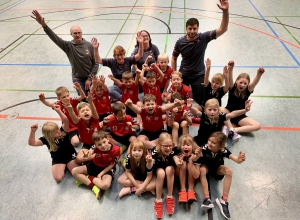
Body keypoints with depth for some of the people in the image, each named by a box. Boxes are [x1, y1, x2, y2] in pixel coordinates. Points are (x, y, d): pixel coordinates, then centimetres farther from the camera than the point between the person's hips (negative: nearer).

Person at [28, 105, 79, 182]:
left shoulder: (63, 132, -17)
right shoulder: (46, 140, -15)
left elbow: (66, 121, -36)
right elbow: (32, 143, -25)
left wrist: (58, 111, -49)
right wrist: (33, 131, -40)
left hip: (70, 156, -1)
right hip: (58, 160, 1)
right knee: (58, 178, -19)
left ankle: (68, 165, 12)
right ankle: (63, 167, 13)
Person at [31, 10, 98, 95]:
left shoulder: (89, 45, -8)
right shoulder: (68, 46, -8)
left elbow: (96, 63, -7)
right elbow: (55, 38, -22)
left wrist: (90, 79, -11)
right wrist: (44, 25, -37)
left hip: (90, 77, 1)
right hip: (78, 78, -1)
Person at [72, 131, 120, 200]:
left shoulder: (116, 150, -27)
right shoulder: (96, 147, -23)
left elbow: (112, 165, -15)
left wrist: (101, 174, -17)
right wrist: (88, 154, -48)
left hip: (107, 169, -3)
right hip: (94, 165, 4)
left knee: (105, 185, -35)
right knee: (74, 171, -10)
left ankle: (88, 178, -10)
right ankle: (93, 186, -14)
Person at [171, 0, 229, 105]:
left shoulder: (203, 38, -17)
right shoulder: (180, 42, -13)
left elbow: (223, 29, -24)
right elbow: (174, 58, 1)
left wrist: (225, 11, -39)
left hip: (199, 75, 0)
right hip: (183, 75, 1)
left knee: (200, 100, 3)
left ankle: (194, 90, 37)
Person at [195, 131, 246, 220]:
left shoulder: (223, 151, -31)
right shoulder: (205, 148, -34)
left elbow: (236, 159, -39)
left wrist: (239, 159, -62)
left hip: (217, 167, 1)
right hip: (206, 166, -1)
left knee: (229, 171, -27)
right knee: (202, 170, -34)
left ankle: (224, 200, -22)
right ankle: (207, 199, -32)